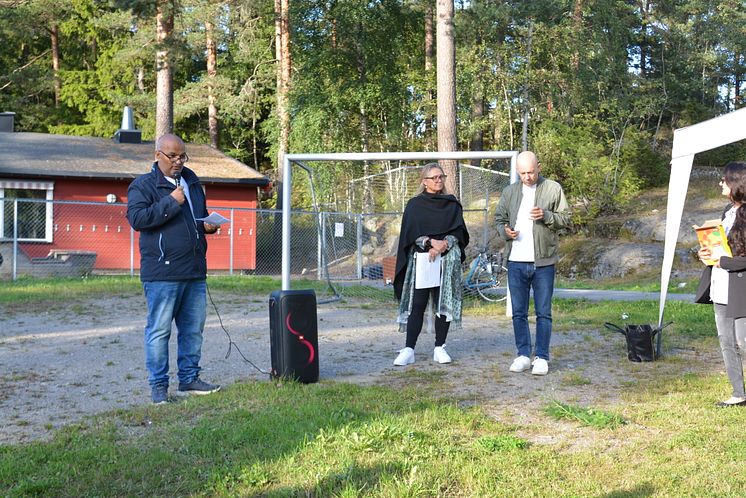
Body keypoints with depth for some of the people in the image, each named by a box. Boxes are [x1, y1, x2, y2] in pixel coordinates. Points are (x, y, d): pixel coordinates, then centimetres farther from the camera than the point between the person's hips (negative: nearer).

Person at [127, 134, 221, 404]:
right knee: (159, 330, -2)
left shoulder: (191, 180, 18)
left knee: (193, 329, 12)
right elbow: (136, 218, -18)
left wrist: (208, 225, 9)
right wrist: (170, 203, -17)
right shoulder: (143, 185, -3)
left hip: (195, 271, 7)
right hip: (162, 273, -7)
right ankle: (158, 385, 6)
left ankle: (189, 379, 23)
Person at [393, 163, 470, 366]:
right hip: (421, 260, -2)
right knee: (417, 304, -7)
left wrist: (445, 243, -14)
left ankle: (440, 348, 9)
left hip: (447, 261, 2)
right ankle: (409, 350, -7)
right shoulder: (415, 205, 9)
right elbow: (411, 231, -2)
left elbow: (459, 230, 4)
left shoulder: (452, 204, 13)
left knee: (444, 304, 2)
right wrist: (430, 242, -18)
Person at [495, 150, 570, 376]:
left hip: (543, 262, -3)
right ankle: (523, 355, 17)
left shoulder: (553, 189, 1)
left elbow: (566, 219, 1)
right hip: (516, 262, 3)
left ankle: (541, 357, 10)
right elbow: (499, 219, 16)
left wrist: (546, 216, -18)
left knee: (543, 313, 2)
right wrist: (505, 231, -6)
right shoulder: (510, 191, 10)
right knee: (519, 313, 8)